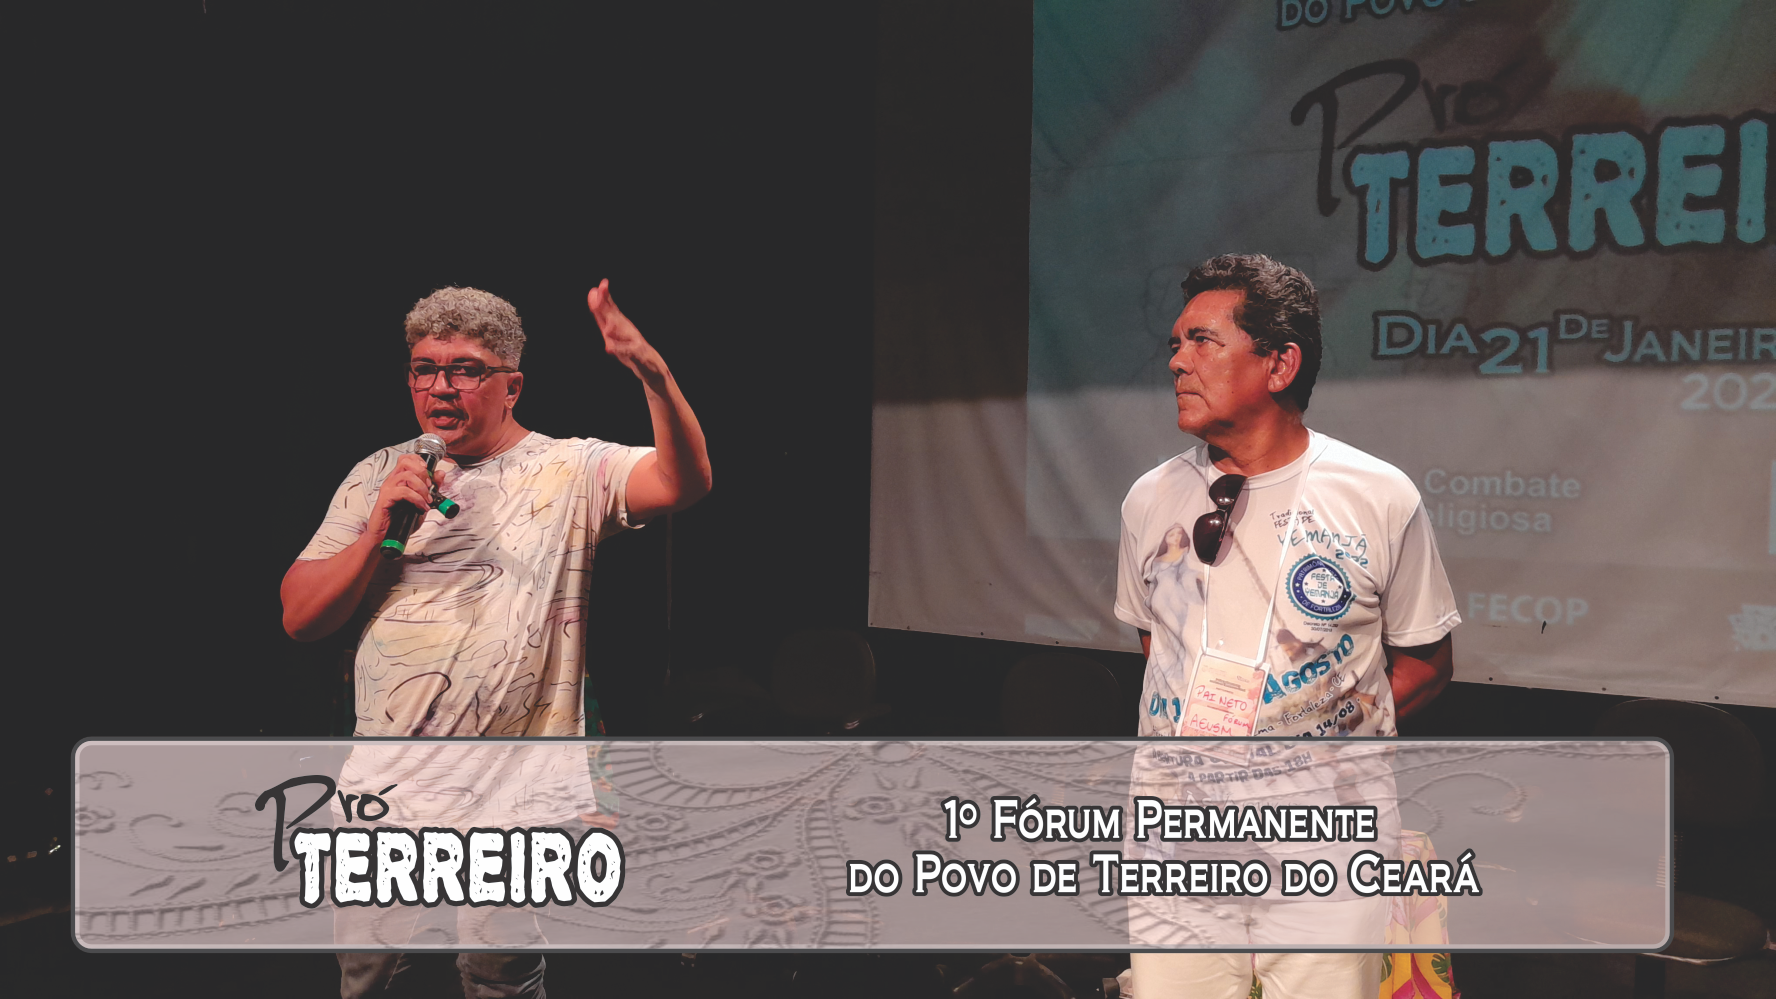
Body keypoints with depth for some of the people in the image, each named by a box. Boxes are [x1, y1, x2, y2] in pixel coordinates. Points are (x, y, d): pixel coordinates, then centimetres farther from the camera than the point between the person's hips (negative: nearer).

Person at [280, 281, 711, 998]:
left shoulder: (570, 470, -1)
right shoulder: (378, 476, 9)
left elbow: (683, 483, -19)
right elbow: (299, 617, 5)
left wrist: (654, 373, -35)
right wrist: (379, 529, -10)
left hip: (519, 798, -3)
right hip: (384, 787, 3)